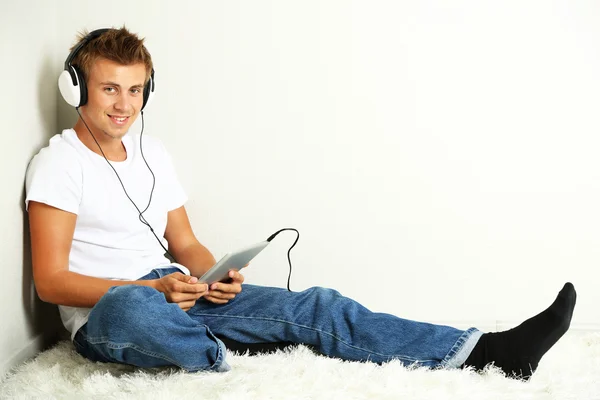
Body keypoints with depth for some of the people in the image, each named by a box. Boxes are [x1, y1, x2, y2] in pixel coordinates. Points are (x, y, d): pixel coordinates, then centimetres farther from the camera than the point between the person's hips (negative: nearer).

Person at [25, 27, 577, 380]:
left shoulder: (152, 152, 14)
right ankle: (230, 366, -20)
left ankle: (491, 350, -17)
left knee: (314, 306, -12)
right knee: (131, 306, -46)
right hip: (104, 317, -6)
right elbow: (51, 280, -12)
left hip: (176, 296, 6)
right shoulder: (58, 164, -6)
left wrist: (216, 277, -7)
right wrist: (153, 288, -23)